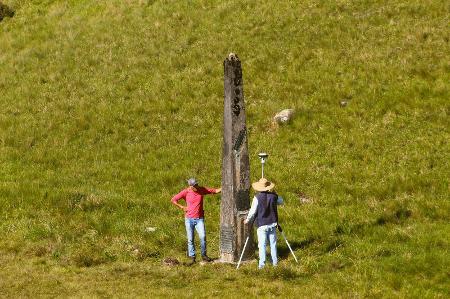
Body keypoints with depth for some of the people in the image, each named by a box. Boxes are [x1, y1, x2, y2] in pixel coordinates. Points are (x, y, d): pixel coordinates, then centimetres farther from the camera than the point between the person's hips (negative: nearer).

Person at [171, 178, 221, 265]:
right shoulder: (186, 192, -5)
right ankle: (192, 257, 10)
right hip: (189, 219, 0)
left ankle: (204, 255, 2)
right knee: (190, 239, 2)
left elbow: (215, 191, 2)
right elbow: (173, 200, -1)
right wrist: (182, 207, -4)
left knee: (202, 236, -13)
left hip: (199, 219, 0)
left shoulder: (201, 190, -1)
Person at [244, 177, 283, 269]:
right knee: (273, 243, 13)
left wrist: (247, 220, 5)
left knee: (262, 245, -3)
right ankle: (274, 261, 18)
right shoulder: (273, 196, -2)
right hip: (272, 223, 3)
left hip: (262, 224, -3)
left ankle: (261, 263, -9)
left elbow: (253, 211, -10)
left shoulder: (257, 197, -13)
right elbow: (281, 201, 18)